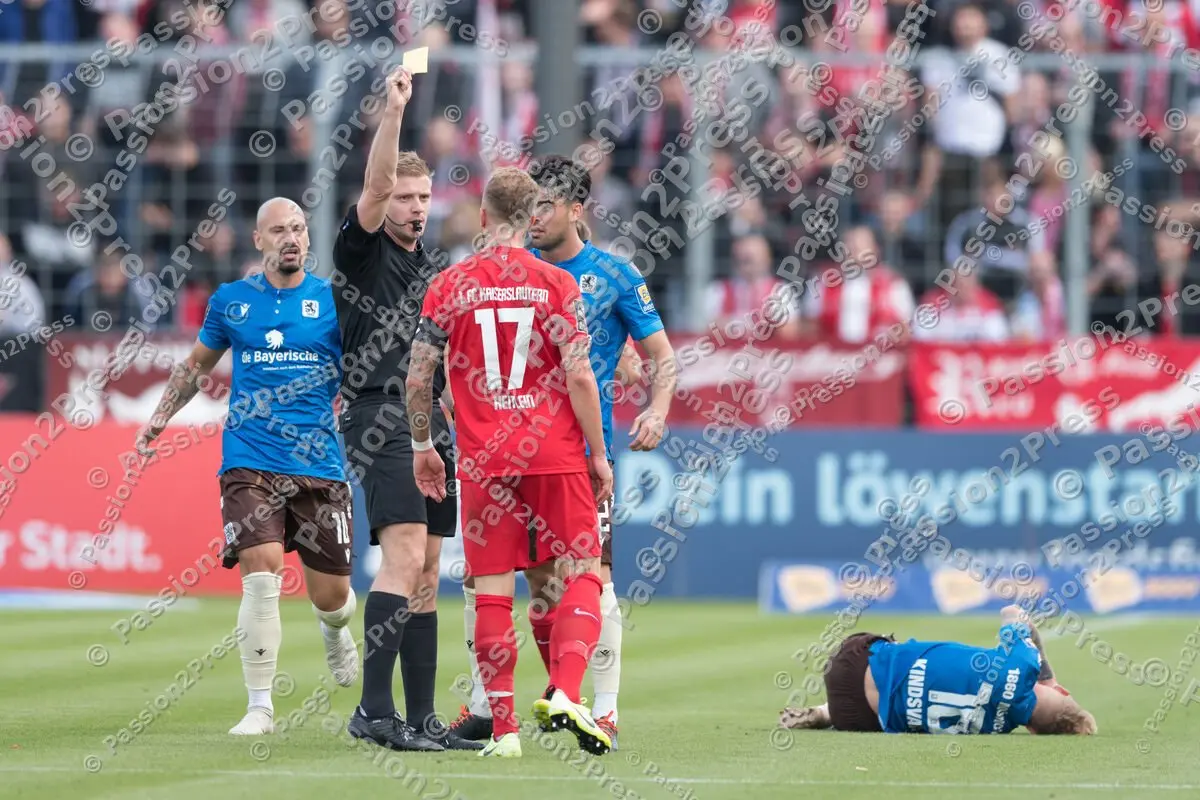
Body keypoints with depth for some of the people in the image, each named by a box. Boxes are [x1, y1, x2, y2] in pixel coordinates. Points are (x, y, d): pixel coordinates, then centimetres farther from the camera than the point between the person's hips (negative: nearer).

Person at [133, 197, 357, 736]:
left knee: (330, 594, 5)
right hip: (249, 464, 0)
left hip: (319, 467, 0)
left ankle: (334, 630, 44)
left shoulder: (333, 301, 3)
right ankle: (260, 706, -10)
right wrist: (157, 421, 16)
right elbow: (197, 365, 22)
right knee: (262, 573, -18)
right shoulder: (231, 301, 7)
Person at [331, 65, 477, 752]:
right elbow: (375, 185, -19)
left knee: (426, 578, 7)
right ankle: (374, 709, -23)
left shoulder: (431, 268, 20)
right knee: (404, 562, -20)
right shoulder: (363, 250, -1)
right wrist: (394, 110, -28)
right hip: (380, 417, -8)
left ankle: (421, 719, 8)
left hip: (429, 421, 8)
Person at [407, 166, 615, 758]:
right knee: (583, 575, 6)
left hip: (482, 461, 1)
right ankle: (564, 693, -15)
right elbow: (579, 378, -7)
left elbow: (418, 378, 1)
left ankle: (503, 727, 1)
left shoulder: (449, 285, 1)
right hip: (555, 455, -1)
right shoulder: (557, 285, -3)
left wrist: (422, 448, 16)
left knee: (492, 591, 4)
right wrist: (599, 456, 2)